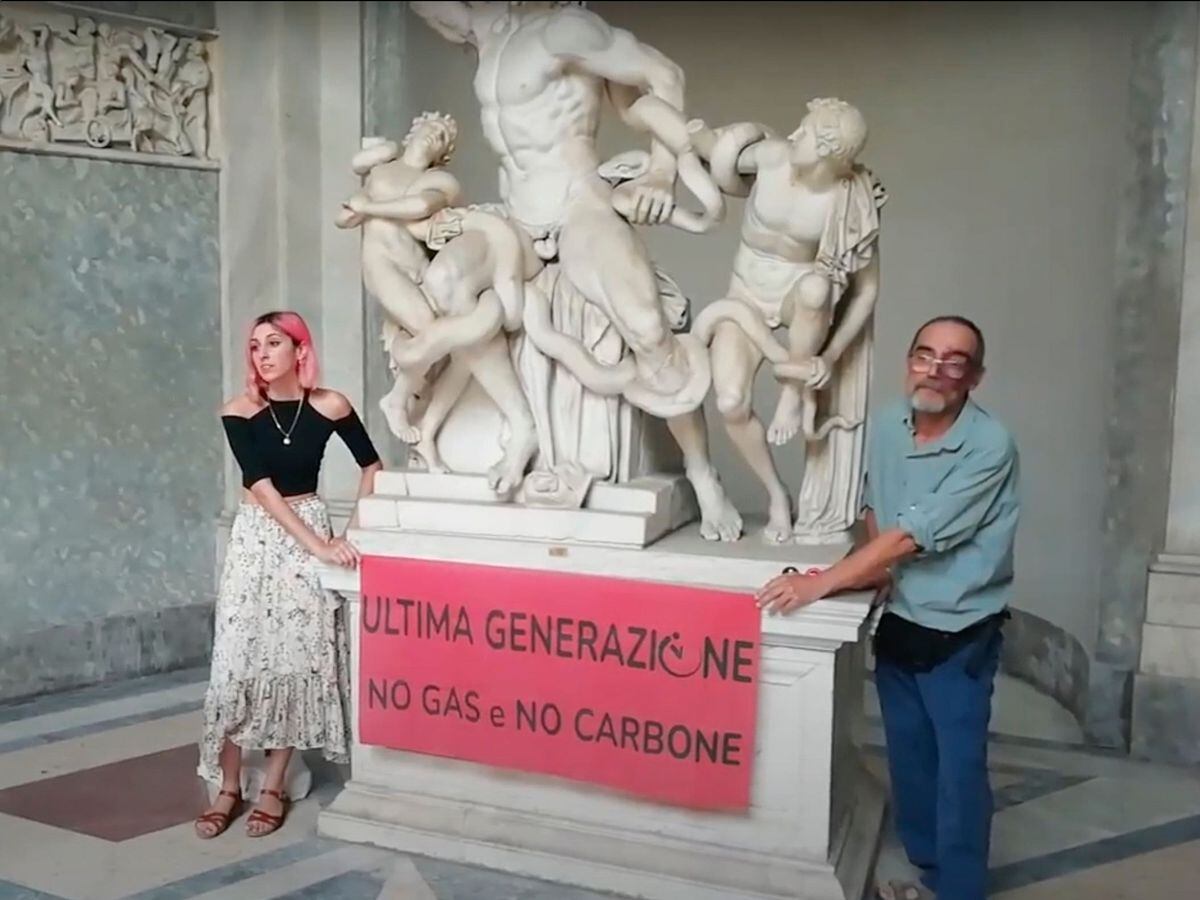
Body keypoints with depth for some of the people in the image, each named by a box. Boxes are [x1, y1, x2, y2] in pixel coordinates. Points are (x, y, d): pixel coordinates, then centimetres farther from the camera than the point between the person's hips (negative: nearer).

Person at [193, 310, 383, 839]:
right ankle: (228, 786, 13)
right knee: (238, 658, -2)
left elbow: (372, 466, 5)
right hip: (254, 536, 0)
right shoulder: (238, 413, -7)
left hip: (311, 530, 0)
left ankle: (274, 786, 13)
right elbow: (262, 487, -15)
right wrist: (319, 545, -22)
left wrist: (352, 531, -4)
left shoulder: (329, 406, -6)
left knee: (299, 656, -1)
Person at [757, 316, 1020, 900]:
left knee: (958, 772, 4)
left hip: (958, 636, -6)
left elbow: (913, 538, -27)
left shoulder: (990, 447, -22)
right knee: (908, 761, 18)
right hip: (897, 623, 6)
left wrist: (821, 583, -28)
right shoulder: (887, 426, -2)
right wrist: (880, 565, -3)